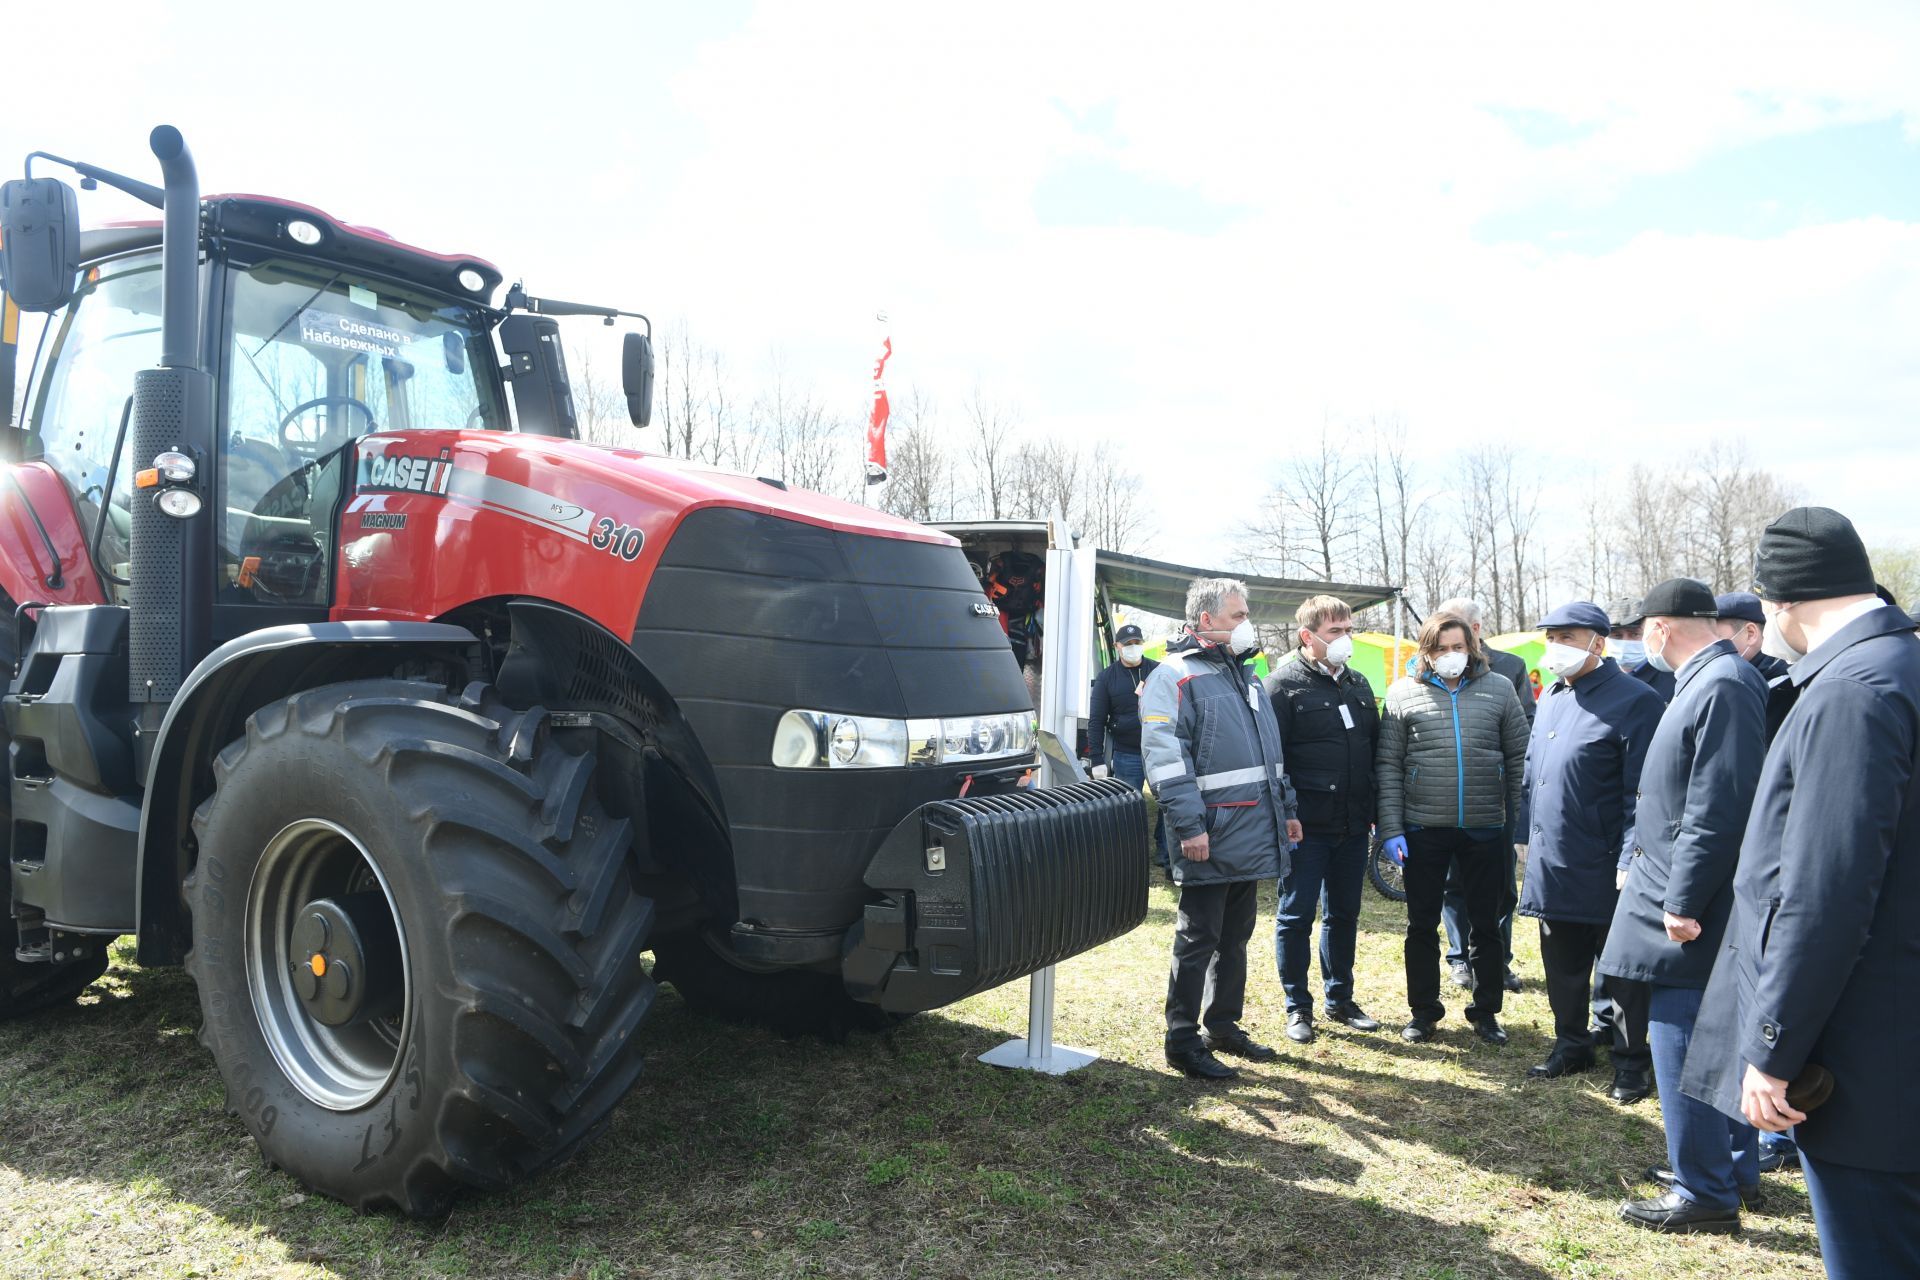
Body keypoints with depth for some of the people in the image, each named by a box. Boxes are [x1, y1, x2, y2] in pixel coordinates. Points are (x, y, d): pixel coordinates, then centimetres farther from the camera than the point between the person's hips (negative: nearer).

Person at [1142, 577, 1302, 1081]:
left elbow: (1271, 750, 25)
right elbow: (1165, 759, -17)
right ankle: (1182, 1040, 9)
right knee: (1197, 940, -1)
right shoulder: (1175, 677, -10)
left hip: (1252, 836, 8)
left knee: (1235, 937, 17)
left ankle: (1223, 1025, 29)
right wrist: (1190, 826, -22)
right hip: (1211, 840, -8)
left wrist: (1286, 808, 20)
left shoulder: (1245, 676, 18)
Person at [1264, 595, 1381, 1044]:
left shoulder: (1358, 684, 12)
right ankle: (1298, 1007, 16)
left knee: (1344, 915, 16)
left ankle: (1340, 999, 30)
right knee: (1296, 918, 3)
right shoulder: (1284, 684, -10)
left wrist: (1373, 814, 13)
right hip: (1307, 828, -6)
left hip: (1353, 826, 6)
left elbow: (1375, 749, 17)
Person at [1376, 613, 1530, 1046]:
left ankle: (1486, 1011, 27)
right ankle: (1423, 1010, 24)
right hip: (1423, 830, 0)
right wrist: (1390, 828, -6)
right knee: (1421, 924, 9)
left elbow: (1519, 758, 6)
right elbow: (1388, 765, 0)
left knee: (1486, 925, 11)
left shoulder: (1499, 689, 3)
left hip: (1485, 829, 1)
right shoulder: (1403, 693, 0)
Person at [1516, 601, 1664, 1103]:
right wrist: (1528, 836, 15)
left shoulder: (1633, 700, -12)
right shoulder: (1551, 698, 11)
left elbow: (1641, 793, -15)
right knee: (1561, 963, 17)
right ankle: (1571, 1044, 31)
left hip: (1602, 870, -7)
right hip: (1550, 864, 7)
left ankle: (1630, 1061, 22)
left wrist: (1630, 860, -18)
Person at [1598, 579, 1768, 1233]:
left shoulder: (1722, 686, -20)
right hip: (1689, 899, 10)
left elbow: (1717, 809, -25)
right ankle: (1734, 1169, 32)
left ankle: (1705, 1193, 9)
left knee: (1682, 1042, -2)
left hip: (1687, 912, -10)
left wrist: (1683, 901, -21)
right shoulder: (1710, 679, 11)